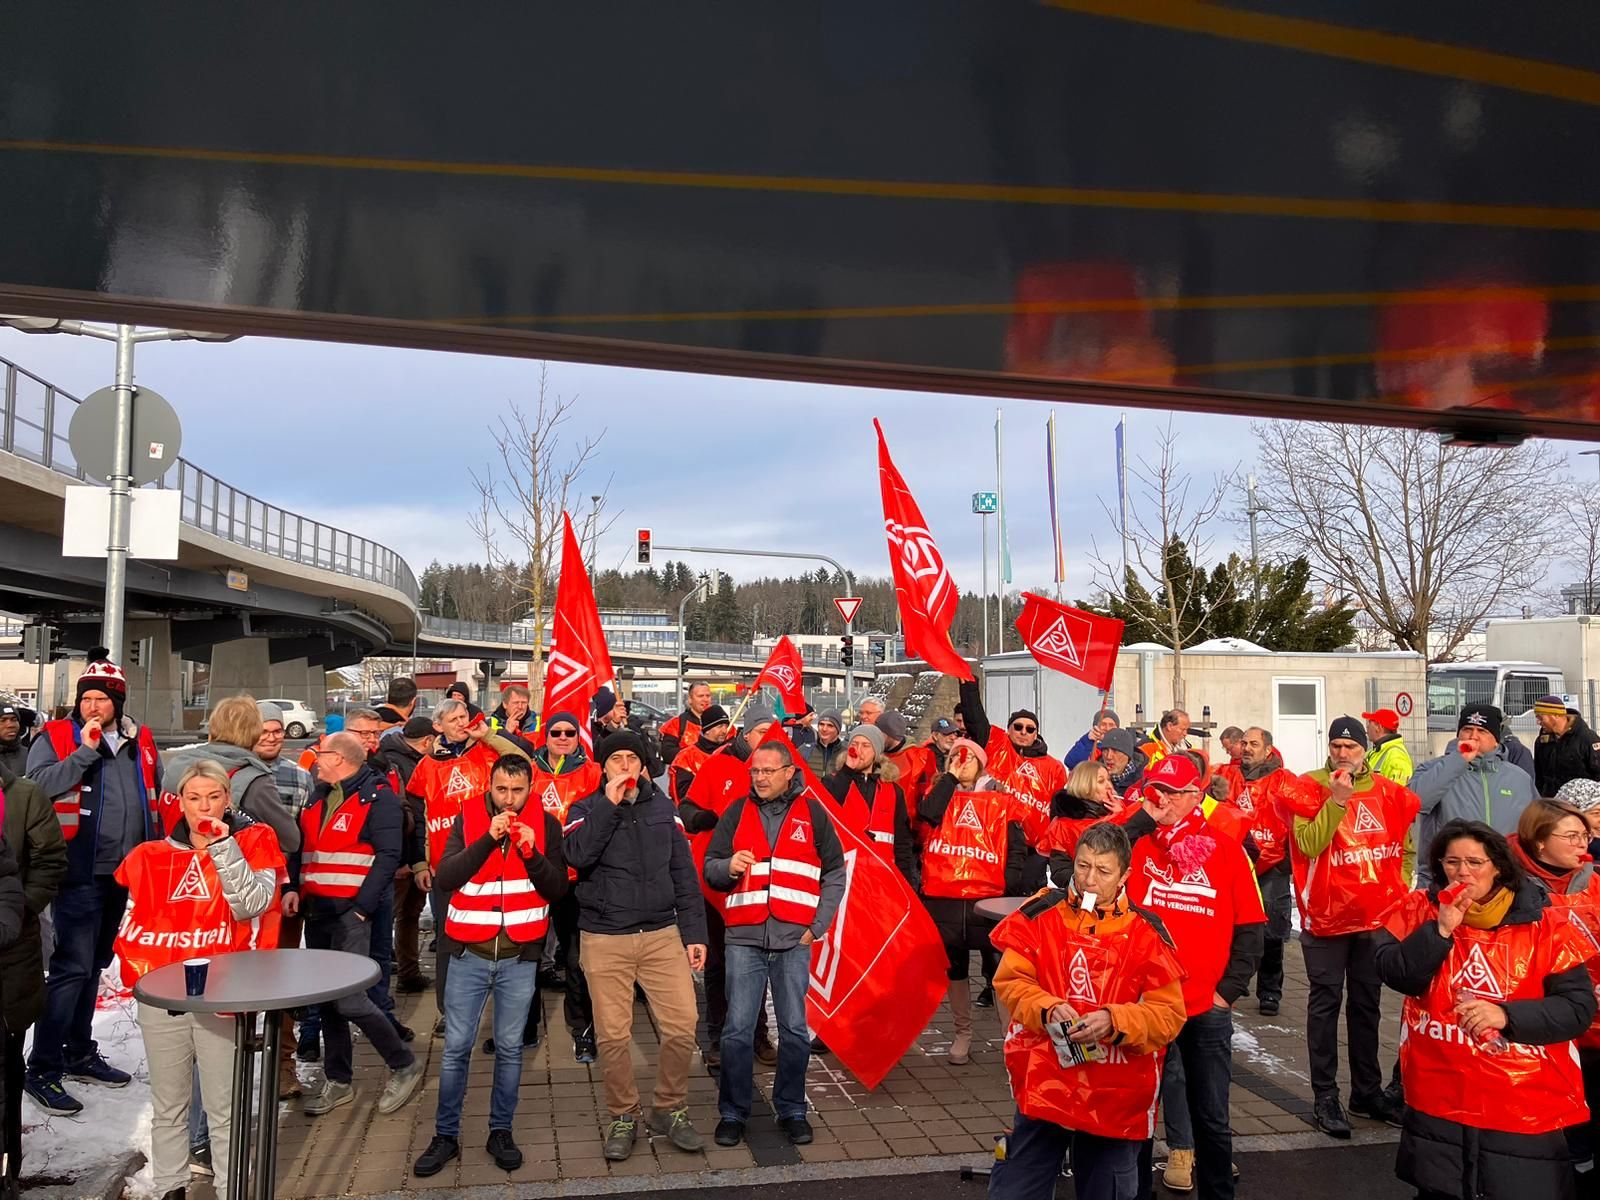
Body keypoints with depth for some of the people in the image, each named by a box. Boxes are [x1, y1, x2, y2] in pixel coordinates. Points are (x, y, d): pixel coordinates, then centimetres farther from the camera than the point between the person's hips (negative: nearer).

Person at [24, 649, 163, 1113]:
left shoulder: (140, 742, 9)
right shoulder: (56, 737, -6)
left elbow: (156, 796, 20)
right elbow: (38, 786, -21)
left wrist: (154, 854, 14)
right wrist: (85, 751, -23)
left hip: (124, 873, 6)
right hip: (81, 872, -6)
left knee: (94, 964, 17)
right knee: (72, 968, -8)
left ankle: (80, 1054, 30)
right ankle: (42, 1070, 2)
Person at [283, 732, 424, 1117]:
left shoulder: (378, 797, -10)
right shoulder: (319, 798, 15)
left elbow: (388, 856, -16)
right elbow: (300, 848, 19)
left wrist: (362, 906, -19)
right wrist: (293, 888, 2)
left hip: (351, 912, -8)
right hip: (316, 911, 8)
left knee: (348, 999, -12)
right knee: (327, 998, 12)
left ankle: (404, 1065, 6)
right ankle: (338, 1081, 25)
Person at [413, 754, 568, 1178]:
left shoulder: (545, 824, -2)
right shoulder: (468, 817, -4)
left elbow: (557, 889, -7)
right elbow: (445, 878, -16)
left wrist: (532, 852, -23)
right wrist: (488, 839, -26)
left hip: (520, 955, 0)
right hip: (469, 953, 0)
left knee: (510, 1047, 9)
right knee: (456, 1047, 6)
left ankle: (501, 1131, 24)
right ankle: (446, 1135, 20)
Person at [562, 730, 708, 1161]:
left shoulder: (662, 807, 8)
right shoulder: (587, 809, 3)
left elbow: (684, 874, 9)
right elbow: (578, 854, -18)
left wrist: (694, 933, 5)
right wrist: (609, 803, -18)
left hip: (662, 935, 2)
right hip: (604, 940, -1)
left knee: (682, 1025, -4)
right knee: (613, 1035, 3)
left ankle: (670, 1109, 17)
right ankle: (623, 1117, 24)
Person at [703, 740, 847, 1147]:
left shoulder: (812, 812, 5)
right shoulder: (737, 811, 7)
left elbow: (835, 874, 9)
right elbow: (709, 867, 7)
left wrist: (818, 925, 1)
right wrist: (728, 867, -15)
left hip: (794, 938, 0)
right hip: (744, 936, 0)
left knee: (794, 1029, 7)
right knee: (738, 1029, 2)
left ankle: (792, 1110, 22)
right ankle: (732, 1113, 16)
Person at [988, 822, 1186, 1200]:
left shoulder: (1147, 932, -5)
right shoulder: (1041, 914, -3)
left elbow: (1169, 1015, -6)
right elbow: (1011, 981, -2)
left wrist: (1114, 1021, -23)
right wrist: (1047, 1009, -21)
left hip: (1116, 1097, 0)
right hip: (1044, 1085, 0)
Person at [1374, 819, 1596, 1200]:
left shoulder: (1544, 924, -6)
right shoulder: (1419, 909, -2)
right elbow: (1395, 975, -11)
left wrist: (1507, 1015, -23)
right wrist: (1441, 929, -21)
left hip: (1526, 1109, -1)